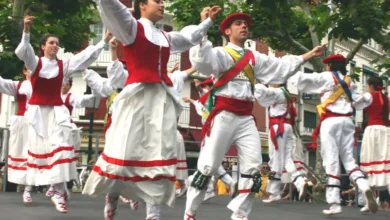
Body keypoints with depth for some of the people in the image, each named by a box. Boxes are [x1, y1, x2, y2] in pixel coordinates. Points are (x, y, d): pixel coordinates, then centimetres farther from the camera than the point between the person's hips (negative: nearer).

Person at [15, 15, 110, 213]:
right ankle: (30, 186, 23)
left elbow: (86, 56, 3)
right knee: (37, 148, 4)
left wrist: (103, 42, -4)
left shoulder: (64, 65, 8)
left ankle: (58, 193, -14)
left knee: (59, 147, -12)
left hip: (56, 112, 1)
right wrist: (26, 30, -31)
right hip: (37, 111, -1)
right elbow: (22, 52, -15)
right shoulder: (35, 62, 3)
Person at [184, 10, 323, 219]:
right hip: (224, 116, -6)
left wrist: (307, 56, 16)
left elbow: (281, 67, 20)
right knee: (208, 165, -4)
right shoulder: (221, 53, -1)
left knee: (253, 167, 2)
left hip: (246, 118, 6)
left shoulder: (254, 58, 19)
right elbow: (203, 61, -22)